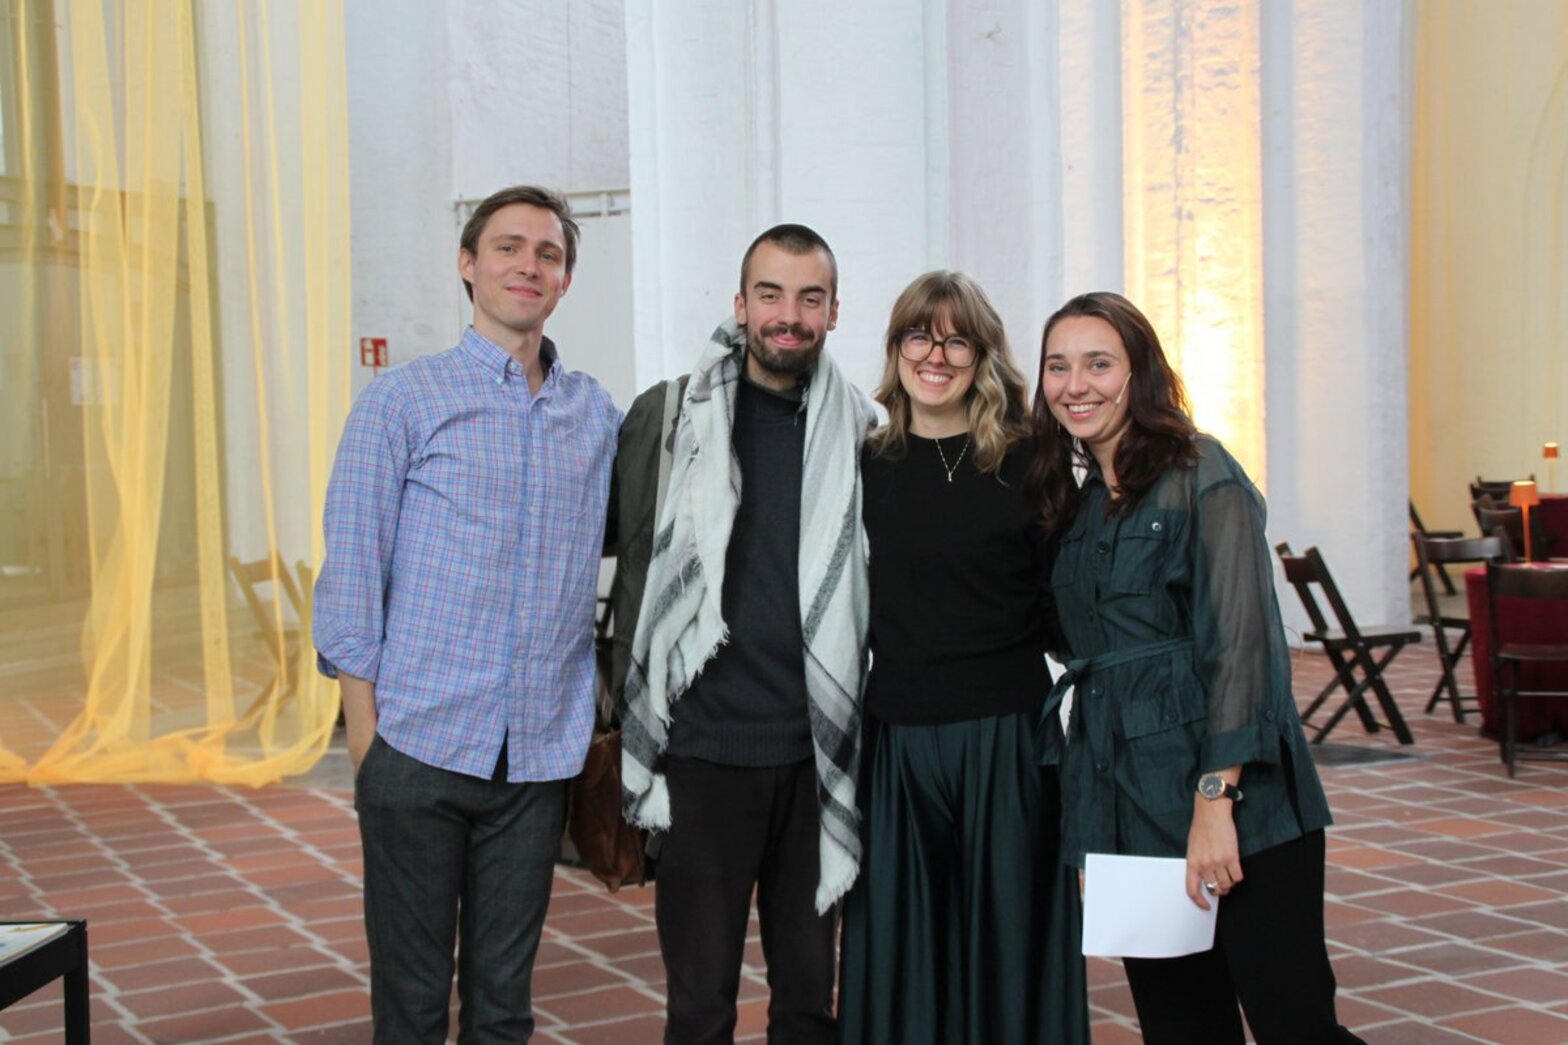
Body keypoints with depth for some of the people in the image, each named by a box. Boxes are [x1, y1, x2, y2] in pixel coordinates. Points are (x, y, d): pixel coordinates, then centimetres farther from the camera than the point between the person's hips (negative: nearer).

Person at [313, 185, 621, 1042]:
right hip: (421, 743, -3)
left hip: (540, 754, 3)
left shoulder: (597, 415, 10)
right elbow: (352, 575, -3)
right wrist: (365, 734, -8)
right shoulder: (403, 399, -1)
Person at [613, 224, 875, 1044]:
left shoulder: (860, 434, 5)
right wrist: (628, 727, 0)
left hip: (816, 755, 2)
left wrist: (859, 731, 8)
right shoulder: (667, 417, 0)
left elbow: (881, 592, 12)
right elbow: (633, 568, 3)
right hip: (704, 751, -2)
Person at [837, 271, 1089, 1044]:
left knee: (1008, 944, 5)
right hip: (898, 739, 2)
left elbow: (1064, 599, 3)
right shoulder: (864, 464, 5)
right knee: (901, 946, 8)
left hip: (1006, 736, -2)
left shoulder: (1025, 461, 0)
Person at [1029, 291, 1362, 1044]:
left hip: (1233, 807, -6)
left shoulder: (1199, 474, -7)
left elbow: (1240, 641, -14)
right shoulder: (1073, 499, 14)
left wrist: (1217, 798, -21)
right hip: (1125, 804, 7)